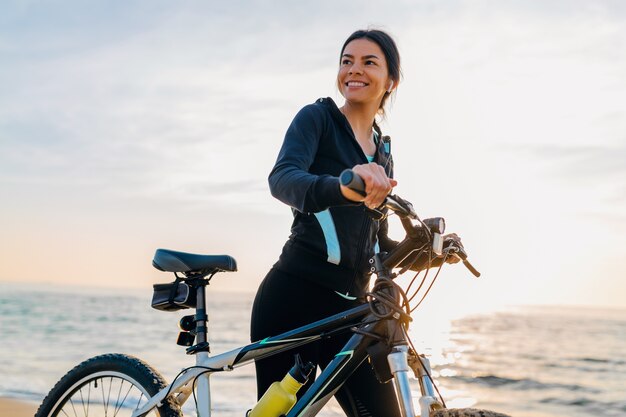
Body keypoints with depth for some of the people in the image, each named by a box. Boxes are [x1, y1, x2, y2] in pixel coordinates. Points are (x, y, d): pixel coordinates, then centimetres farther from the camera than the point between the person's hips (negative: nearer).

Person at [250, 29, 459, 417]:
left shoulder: (383, 155, 18)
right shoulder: (318, 117, 1)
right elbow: (282, 179, -21)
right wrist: (342, 188, -41)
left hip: (350, 307, 6)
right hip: (295, 297, -5)